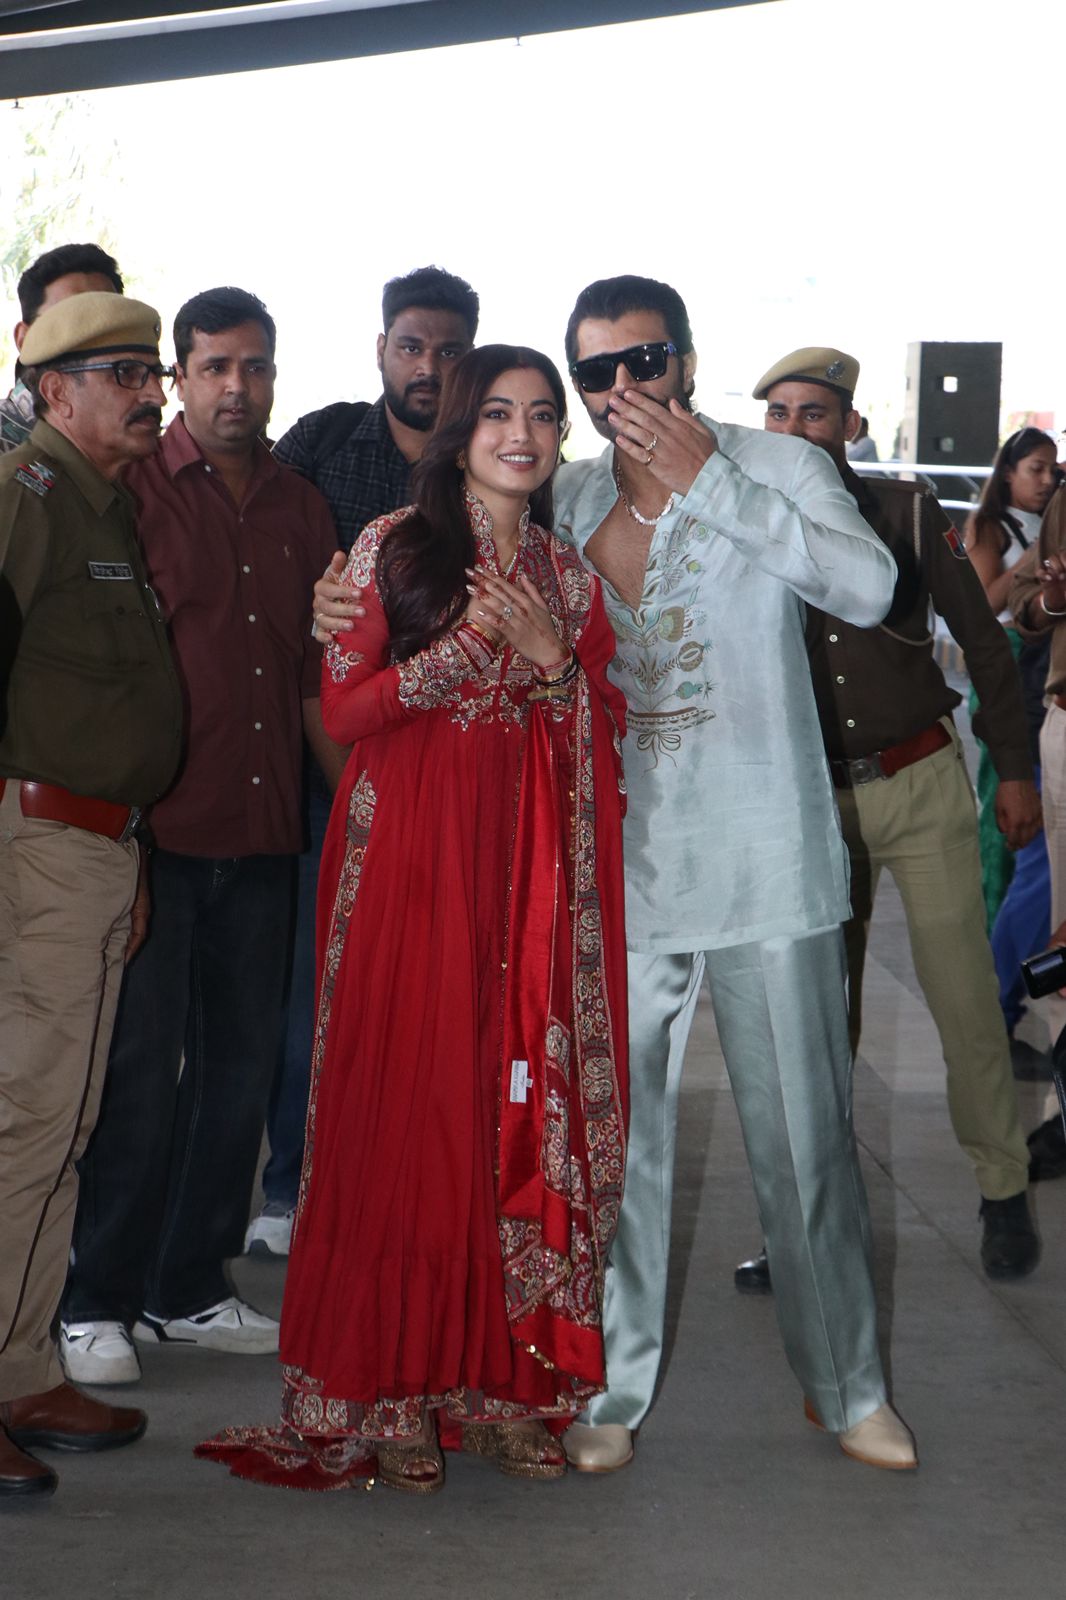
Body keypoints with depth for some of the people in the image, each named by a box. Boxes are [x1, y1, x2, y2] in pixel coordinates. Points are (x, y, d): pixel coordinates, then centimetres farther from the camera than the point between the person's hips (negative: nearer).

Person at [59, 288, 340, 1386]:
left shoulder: (300, 509, 14)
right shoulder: (132, 488, -2)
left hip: (263, 834, 6)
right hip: (157, 829, -5)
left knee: (243, 1064, 10)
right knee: (143, 1070, -4)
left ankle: (190, 1288, 22)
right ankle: (96, 1304, 8)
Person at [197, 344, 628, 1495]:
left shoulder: (566, 573, 13)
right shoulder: (393, 549, 2)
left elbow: (609, 736, 12)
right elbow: (342, 709, -4)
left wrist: (552, 660, -6)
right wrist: (468, 642, -14)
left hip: (529, 866, 4)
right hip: (410, 856, -3)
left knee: (525, 1108, 0)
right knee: (405, 1106, -4)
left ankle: (502, 1376, 9)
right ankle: (386, 1396, 4)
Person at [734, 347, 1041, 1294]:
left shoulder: (906, 513, -2)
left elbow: (982, 640, 3)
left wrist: (1015, 769, 2)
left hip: (920, 784, -2)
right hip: (811, 799, 2)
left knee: (964, 995, -2)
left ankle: (1004, 1190, 13)